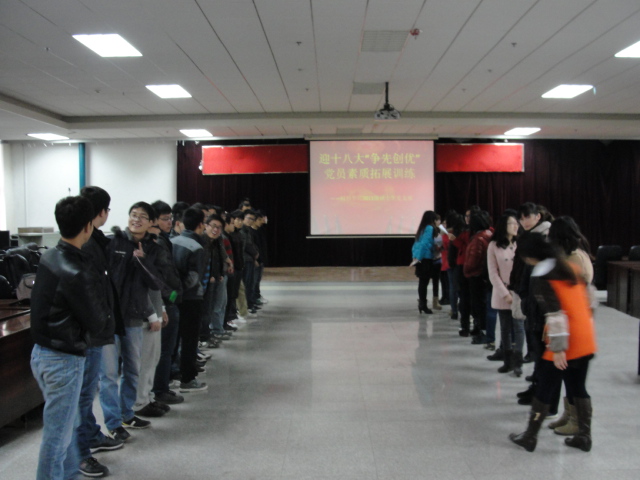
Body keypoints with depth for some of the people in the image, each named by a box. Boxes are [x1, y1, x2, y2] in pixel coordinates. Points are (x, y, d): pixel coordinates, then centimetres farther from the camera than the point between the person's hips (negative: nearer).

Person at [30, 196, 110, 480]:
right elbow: (97, 325, -13)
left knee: (68, 423, 24)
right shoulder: (74, 274, -25)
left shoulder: (50, 257, 2)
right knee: (58, 434, 5)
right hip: (63, 360, -9)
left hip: (42, 352, 9)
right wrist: (107, 319, 3)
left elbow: (99, 282, 4)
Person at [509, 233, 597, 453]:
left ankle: (530, 437, 15)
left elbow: (555, 315, -20)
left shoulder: (541, 278, -14)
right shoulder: (572, 268, 8)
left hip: (563, 346, -7)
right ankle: (584, 436, 22)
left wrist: (558, 348, -17)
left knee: (544, 390, 5)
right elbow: (585, 301, 15)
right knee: (578, 388, 18)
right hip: (586, 341, 7)